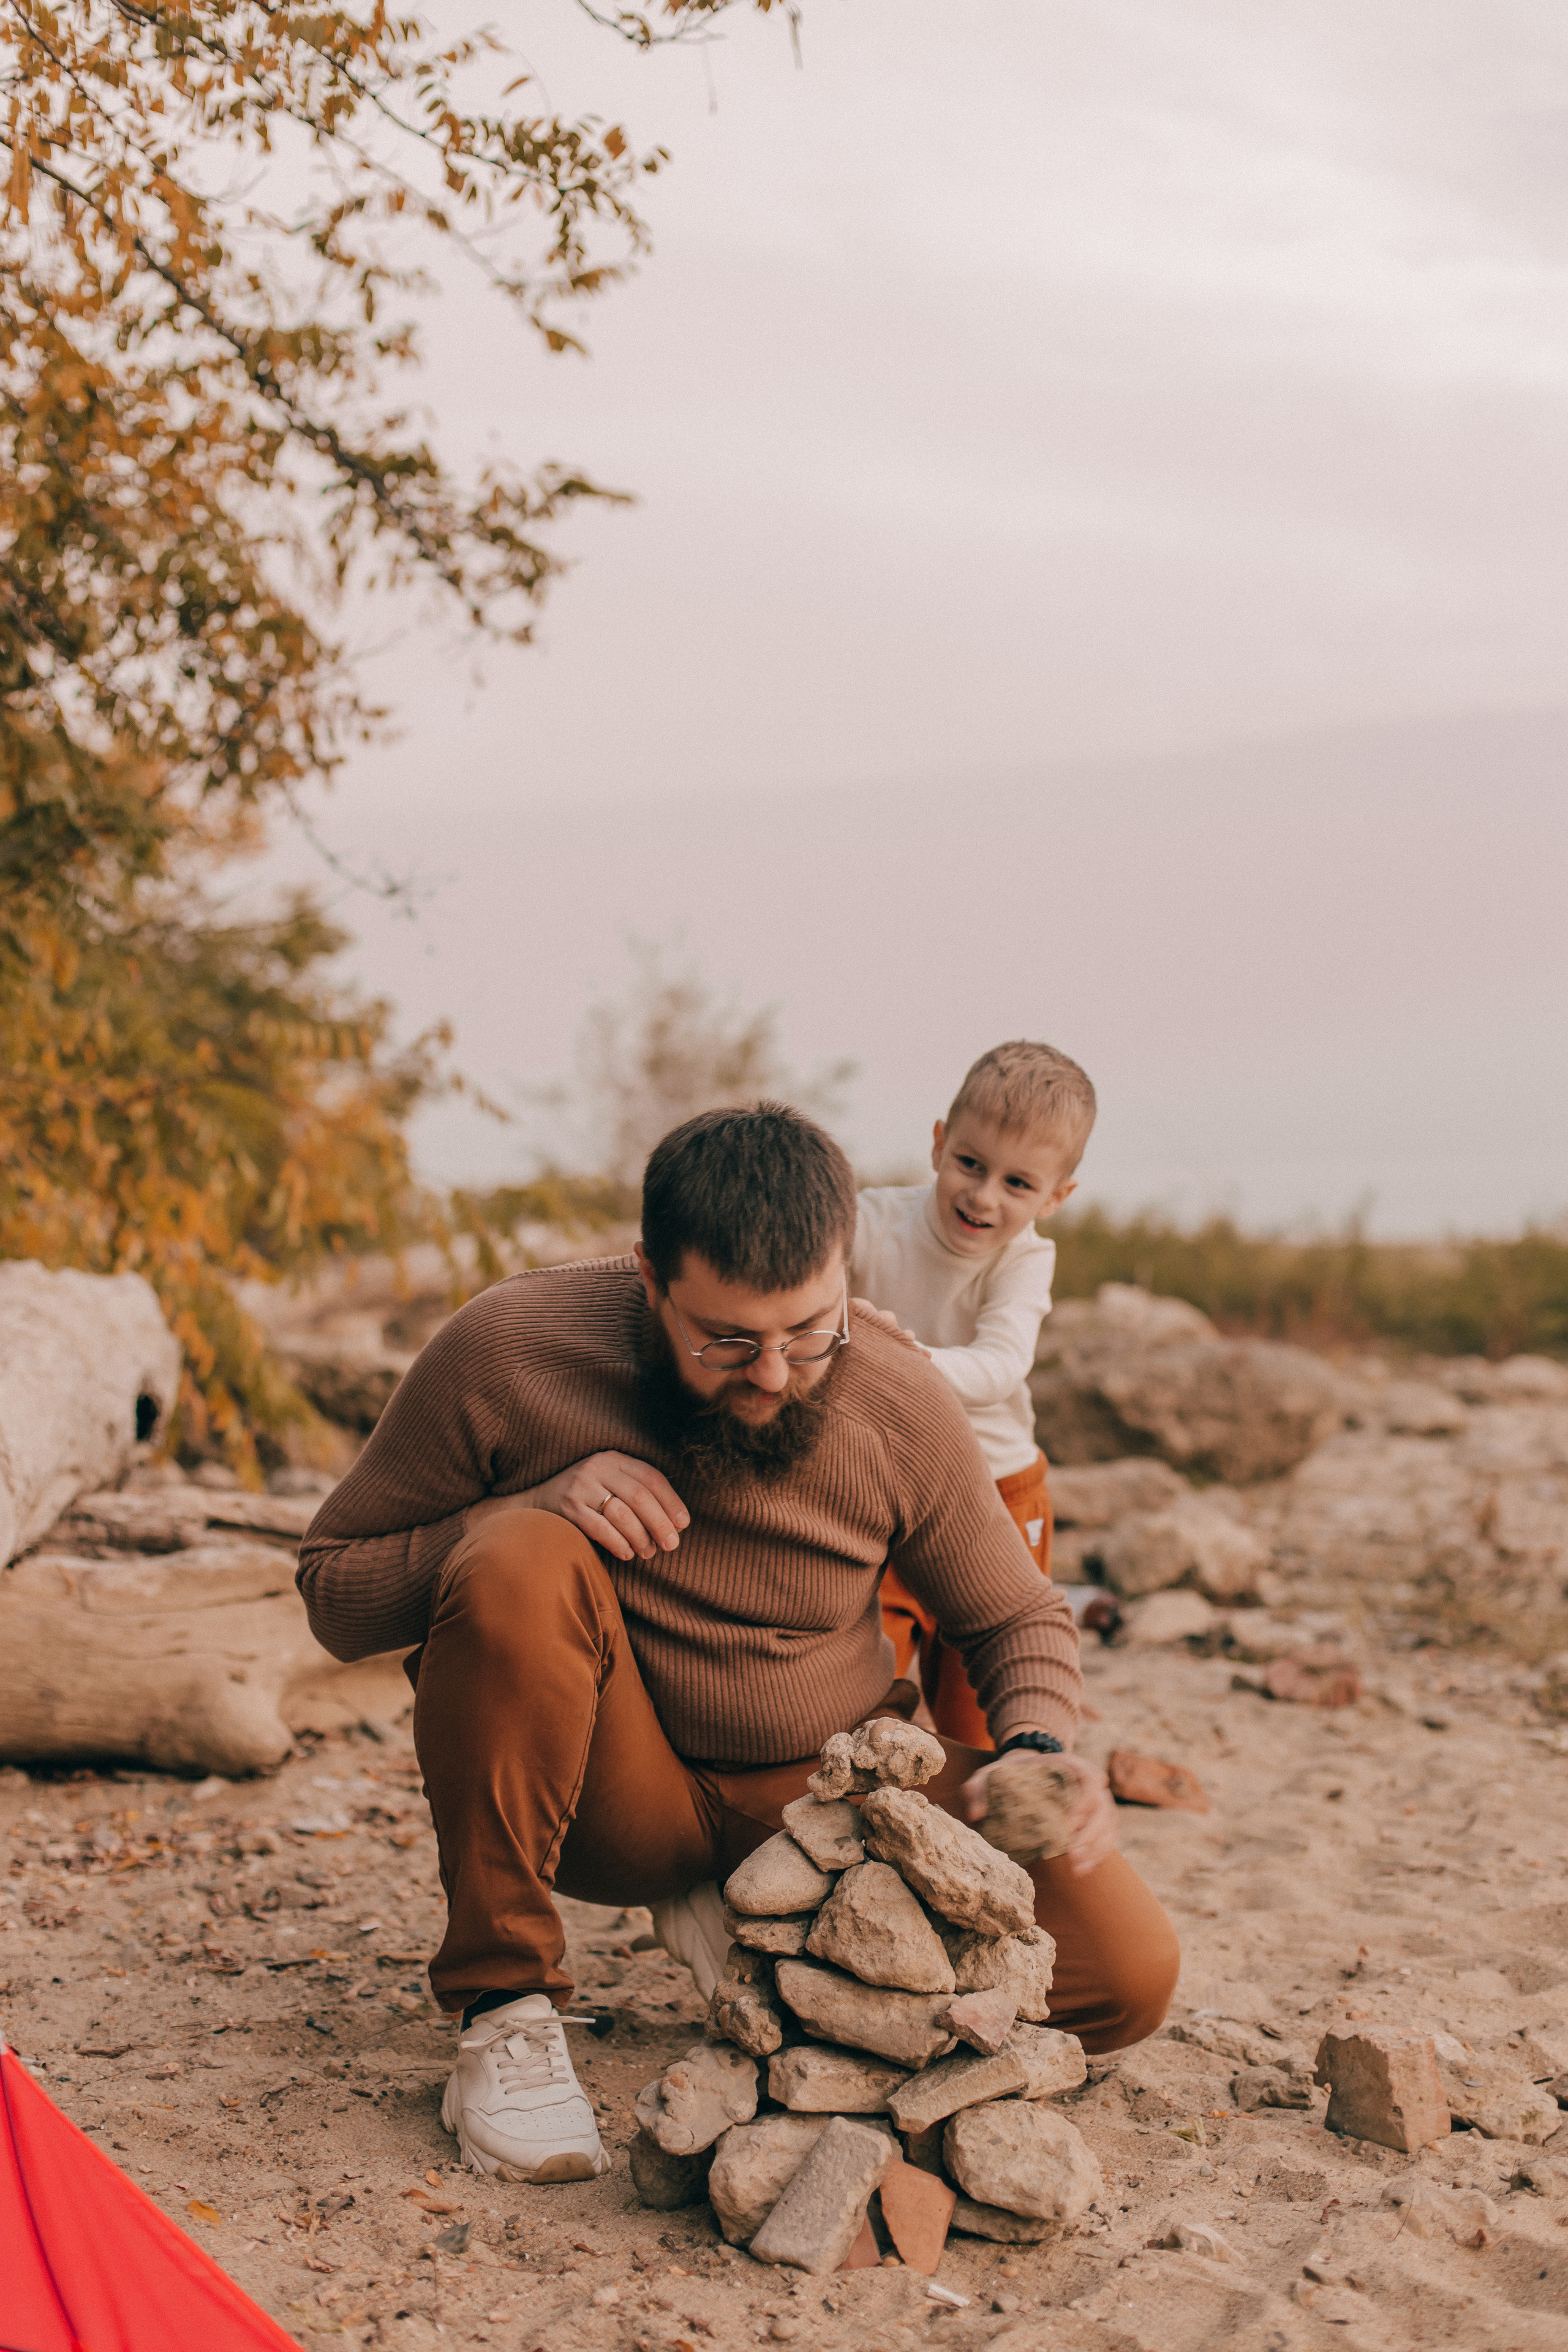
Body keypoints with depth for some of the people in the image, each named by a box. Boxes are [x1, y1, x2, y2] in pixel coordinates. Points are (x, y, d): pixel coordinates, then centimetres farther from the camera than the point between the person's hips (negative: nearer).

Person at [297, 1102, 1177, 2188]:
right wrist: (529, 1510, -26)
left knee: (1127, 1974, -16)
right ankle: (503, 2010, -19)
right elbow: (333, 1591, -9)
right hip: (612, 1797, -2)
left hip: (833, 1785, 2)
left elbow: (1020, 1619, 5)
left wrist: (1038, 1755, -17)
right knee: (523, 1568, -34)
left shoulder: (902, 1403, -12)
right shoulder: (507, 1353, -18)